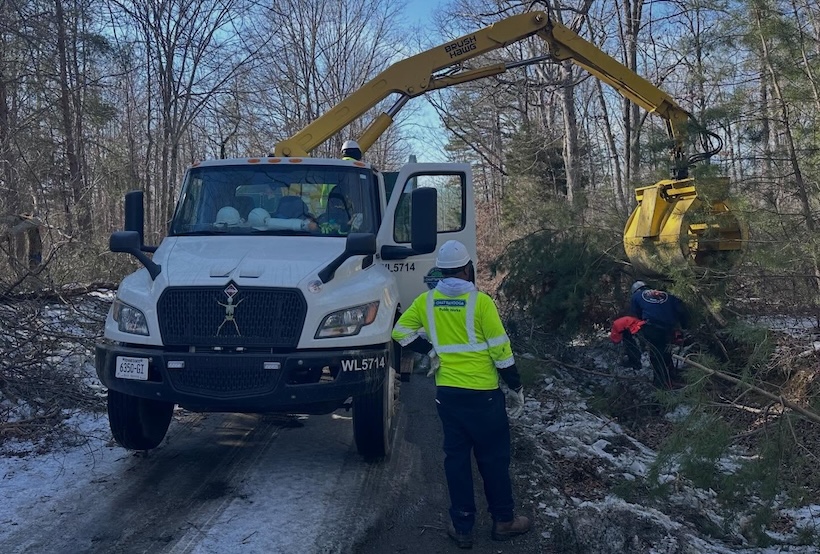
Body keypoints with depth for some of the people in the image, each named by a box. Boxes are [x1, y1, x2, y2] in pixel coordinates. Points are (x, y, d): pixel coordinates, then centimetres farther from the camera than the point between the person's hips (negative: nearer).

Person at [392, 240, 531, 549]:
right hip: (482, 393, -4)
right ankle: (503, 520, 22)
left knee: (456, 457, 11)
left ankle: (462, 527, 17)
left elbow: (401, 332, 5)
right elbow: (500, 350, -10)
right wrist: (516, 388, 0)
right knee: (493, 458, 10)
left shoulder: (426, 301, 0)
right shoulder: (480, 302, -12)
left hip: (446, 392, 4)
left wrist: (431, 351, 9)